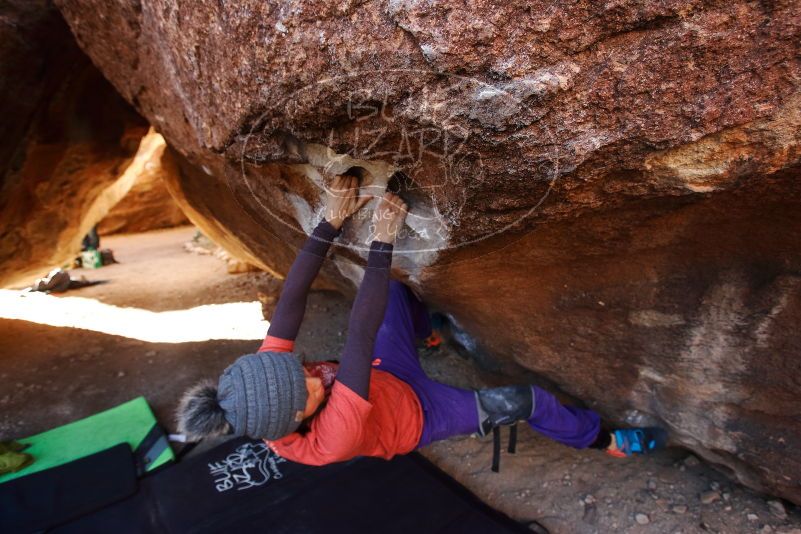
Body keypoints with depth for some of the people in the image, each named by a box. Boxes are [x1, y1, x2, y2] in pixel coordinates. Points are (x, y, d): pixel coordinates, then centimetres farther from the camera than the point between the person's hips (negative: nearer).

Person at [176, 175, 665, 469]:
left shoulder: (264, 376, -28)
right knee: (524, 401, -11)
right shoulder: (332, 438, -45)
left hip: (383, 376, 6)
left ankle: (429, 332, 49)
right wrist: (384, 239, -49)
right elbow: (362, 334, -50)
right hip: (417, 413, -5)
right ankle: (601, 440, 22)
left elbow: (291, 300, -30)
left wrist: (332, 221, -36)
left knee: (394, 288, 15)